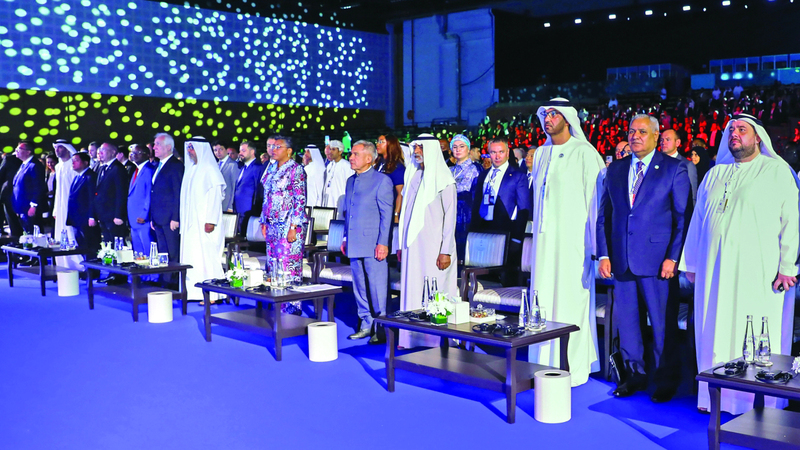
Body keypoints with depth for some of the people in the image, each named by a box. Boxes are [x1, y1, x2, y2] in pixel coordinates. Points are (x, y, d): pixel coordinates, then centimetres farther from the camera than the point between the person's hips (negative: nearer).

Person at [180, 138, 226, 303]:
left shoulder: (209, 169, -9)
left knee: (206, 256, -9)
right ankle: (193, 291, 11)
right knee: (191, 256, 6)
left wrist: (210, 220, -20)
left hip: (204, 222, -8)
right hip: (191, 223, 8)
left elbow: (215, 195, -14)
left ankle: (212, 293, -6)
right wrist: (184, 221, 13)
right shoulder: (191, 169, 15)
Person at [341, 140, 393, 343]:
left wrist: (383, 243, -15)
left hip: (373, 245, -7)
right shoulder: (351, 181, 16)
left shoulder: (382, 180, -6)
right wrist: (345, 238, 16)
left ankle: (381, 328, 5)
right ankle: (366, 325, 22)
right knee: (359, 287, 12)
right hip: (355, 244, 7)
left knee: (377, 287, -4)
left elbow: (386, 214, -9)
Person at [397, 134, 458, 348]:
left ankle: (436, 341, 4)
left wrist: (446, 251, -13)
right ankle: (412, 338, 13)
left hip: (433, 247, -6)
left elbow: (450, 216, -8)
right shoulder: (412, 175, 12)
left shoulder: (443, 179, -6)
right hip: (412, 245, 6)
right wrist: (401, 245, 13)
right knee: (412, 290, 7)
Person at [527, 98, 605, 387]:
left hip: (573, 239, -6)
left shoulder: (584, 152, -7)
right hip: (544, 239, 6)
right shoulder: (541, 154, 13)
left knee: (570, 301, -4)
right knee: (544, 300, 7)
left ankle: (573, 367, 5)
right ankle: (546, 364, 16)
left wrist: (595, 244, -10)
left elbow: (596, 198, -8)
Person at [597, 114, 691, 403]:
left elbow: (683, 217, -4)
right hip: (621, 260, 4)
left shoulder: (674, 169, 0)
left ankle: (667, 381, 18)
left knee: (663, 324, 3)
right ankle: (635, 376, 25)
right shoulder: (615, 170, 12)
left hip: (658, 260, -4)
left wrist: (673, 258, -11)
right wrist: (603, 254, 4)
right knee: (626, 322, 10)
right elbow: (604, 216, 13)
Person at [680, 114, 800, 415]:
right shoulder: (715, 174, 16)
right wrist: (691, 264, 15)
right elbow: (697, 220, 18)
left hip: (758, 275, -4)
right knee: (715, 334, 7)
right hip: (713, 272, 4)